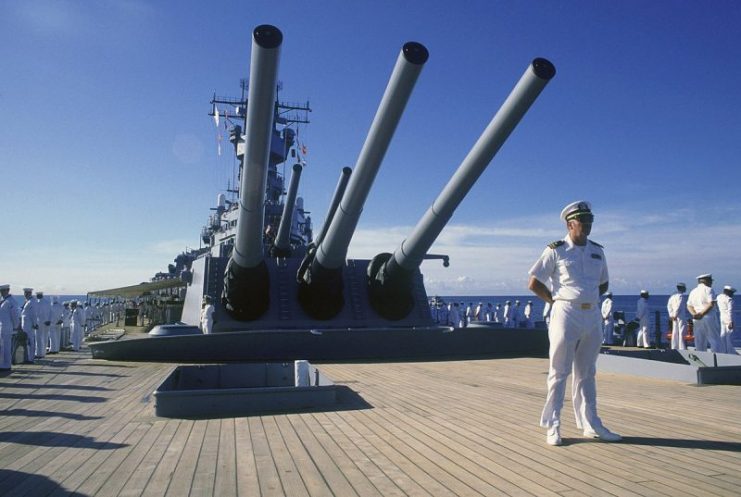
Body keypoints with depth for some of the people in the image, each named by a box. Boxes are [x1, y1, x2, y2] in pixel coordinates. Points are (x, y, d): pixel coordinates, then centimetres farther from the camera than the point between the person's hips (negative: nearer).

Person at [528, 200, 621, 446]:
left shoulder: (597, 251, 12)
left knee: (587, 373, 14)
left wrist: (590, 298, 8)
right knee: (559, 372, -1)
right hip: (566, 315, -6)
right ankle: (552, 427, 7)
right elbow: (533, 283, -5)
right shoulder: (556, 250, -5)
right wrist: (557, 301, -5)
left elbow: (603, 284, 23)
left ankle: (591, 425, 23)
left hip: (593, 316, 6)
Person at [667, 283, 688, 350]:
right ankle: (682, 348, -6)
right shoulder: (682, 296, -10)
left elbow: (669, 306, 11)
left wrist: (671, 315, 8)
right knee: (682, 332, -6)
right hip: (681, 316, -7)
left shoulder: (672, 296, 13)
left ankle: (674, 347, 11)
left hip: (674, 317, 7)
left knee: (675, 332, 9)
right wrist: (675, 315, -12)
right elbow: (679, 306, -17)